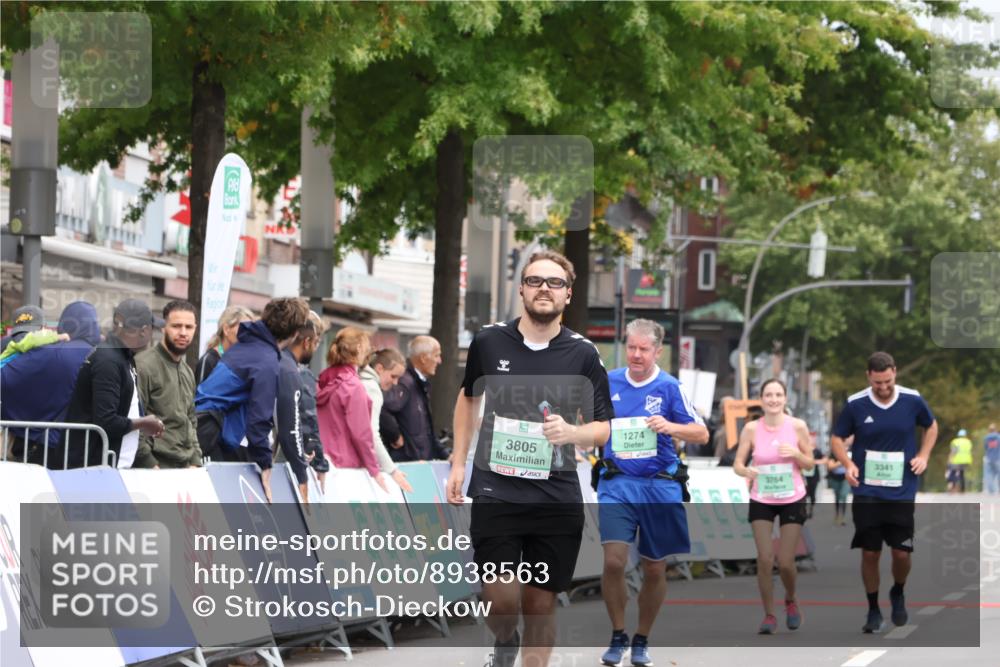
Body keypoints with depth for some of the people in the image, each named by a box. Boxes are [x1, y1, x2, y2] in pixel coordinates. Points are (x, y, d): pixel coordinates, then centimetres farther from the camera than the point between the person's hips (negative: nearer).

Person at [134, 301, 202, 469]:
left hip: (185, 468, 8)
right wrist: (149, 464, -17)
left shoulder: (187, 372, 18)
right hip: (156, 468, -8)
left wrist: (195, 461, 12)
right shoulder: (143, 365, -9)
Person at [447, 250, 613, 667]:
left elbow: (602, 429, 5)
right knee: (500, 601, -10)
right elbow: (469, 397, 21)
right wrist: (458, 464, 18)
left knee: (540, 605, 4)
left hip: (557, 500, 0)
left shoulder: (583, 354, 0)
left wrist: (570, 432, -17)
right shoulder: (489, 341, 3)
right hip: (494, 491, 0)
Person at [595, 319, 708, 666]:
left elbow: (702, 433, -5)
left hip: (659, 486, -1)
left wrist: (670, 427, -21)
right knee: (613, 560, -15)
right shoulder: (608, 382, 5)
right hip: (617, 484, 1)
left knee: (654, 569, 8)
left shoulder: (670, 387, -3)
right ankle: (617, 637, 3)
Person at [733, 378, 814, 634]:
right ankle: (769, 615, 11)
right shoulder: (751, 429, -8)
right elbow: (737, 463, -6)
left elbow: (810, 463, 0)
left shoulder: (797, 426, -8)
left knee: (785, 562, 0)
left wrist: (796, 453, -21)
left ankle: (790, 601, 31)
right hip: (761, 501, 0)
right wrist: (746, 471, -28)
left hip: (792, 501, 0)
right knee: (765, 560, -6)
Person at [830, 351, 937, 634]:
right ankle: (873, 611, 15)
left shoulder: (913, 400, -5)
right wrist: (847, 464, -13)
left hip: (901, 493, 0)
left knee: (902, 553, -2)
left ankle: (898, 594, 29)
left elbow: (931, 426, 14)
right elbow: (837, 438, 5)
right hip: (866, 493, 0)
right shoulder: (855, 404, -7)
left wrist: (923, 455, -1)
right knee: (870, 553, -1)